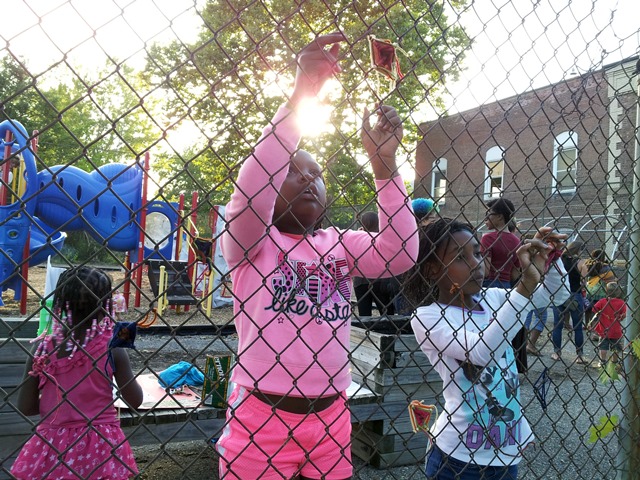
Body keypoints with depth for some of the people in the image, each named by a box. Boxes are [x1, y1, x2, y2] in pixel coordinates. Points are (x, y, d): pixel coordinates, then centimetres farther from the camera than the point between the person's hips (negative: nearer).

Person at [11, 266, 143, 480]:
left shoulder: (43, 349, -8)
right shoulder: (113, 349, -13)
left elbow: (26, 406, -4)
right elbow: (135, 400, -4)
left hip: (53, 444, 1)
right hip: (100, 444, -1)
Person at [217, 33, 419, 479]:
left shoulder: (340, 244, 5)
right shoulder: (250, 240, -4)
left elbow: (399, 255, -9)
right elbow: (251, 189, -23)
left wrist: (383, 162, -15)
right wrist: (301, 94, -26)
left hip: (331, 420, 4)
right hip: (259, 417, -3)